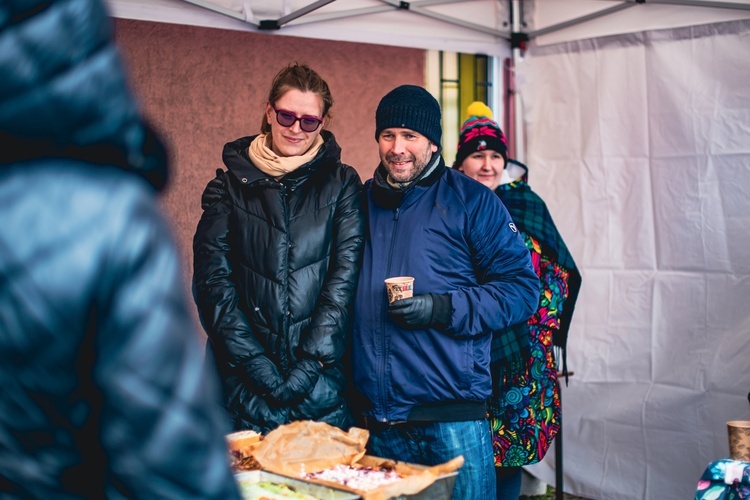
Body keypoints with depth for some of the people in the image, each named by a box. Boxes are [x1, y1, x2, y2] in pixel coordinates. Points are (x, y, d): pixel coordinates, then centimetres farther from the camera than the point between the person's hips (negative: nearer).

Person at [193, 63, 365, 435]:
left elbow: (346, 276, -1)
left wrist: (311, 362, -11)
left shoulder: (342, 184, 7)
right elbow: (212, 278, 0)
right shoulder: (230, 184, 8)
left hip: (322, 380, 0)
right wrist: (255, 362, -11)